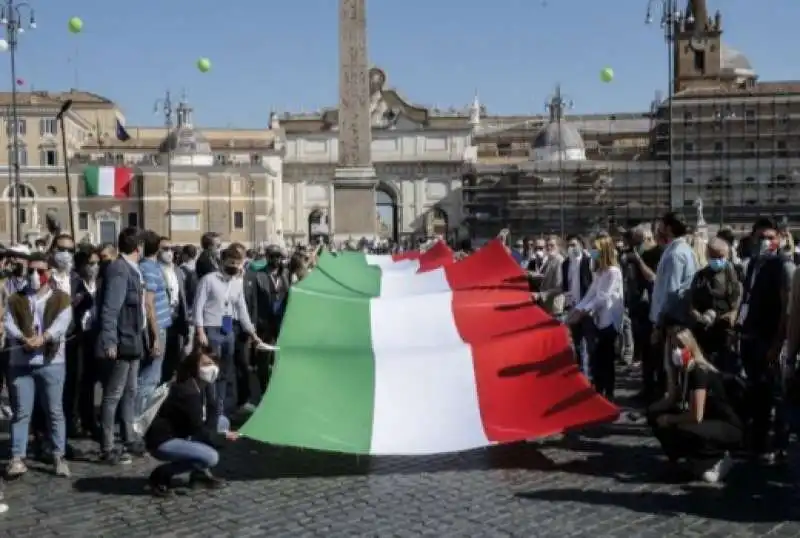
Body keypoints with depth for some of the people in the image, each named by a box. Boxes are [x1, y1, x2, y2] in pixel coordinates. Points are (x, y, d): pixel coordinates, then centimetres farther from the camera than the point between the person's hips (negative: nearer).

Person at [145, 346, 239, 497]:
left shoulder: (205, 385, 3)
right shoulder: (187, 391, -25)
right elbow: (197, 430, -22)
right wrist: (223, 436, -11)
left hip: (181, 435, 9)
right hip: (162, 441, -9)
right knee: (211, 457, -23)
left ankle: (200, 472, 9)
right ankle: (161, 475, -7)